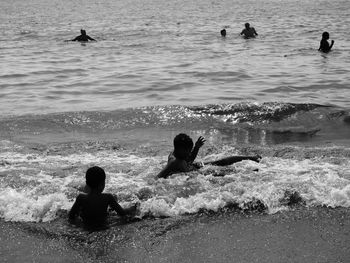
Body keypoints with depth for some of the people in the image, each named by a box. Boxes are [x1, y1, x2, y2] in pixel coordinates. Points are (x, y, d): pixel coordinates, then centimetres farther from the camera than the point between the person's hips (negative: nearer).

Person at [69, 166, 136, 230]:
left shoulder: (81, 198, -22)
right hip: (103, 227, 0)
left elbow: (70, 217, -13)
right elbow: (122, 213, -11)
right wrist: (131, 210, 10)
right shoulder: (108, 198, -23)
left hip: (86, 227, 1)